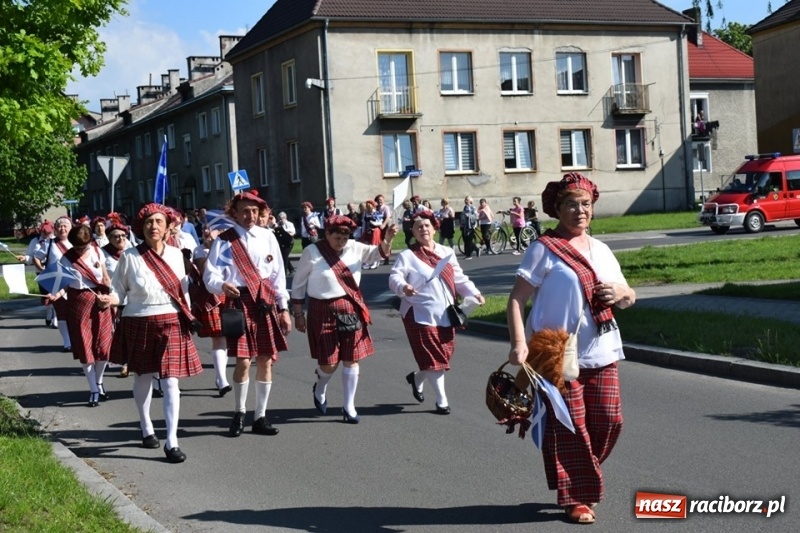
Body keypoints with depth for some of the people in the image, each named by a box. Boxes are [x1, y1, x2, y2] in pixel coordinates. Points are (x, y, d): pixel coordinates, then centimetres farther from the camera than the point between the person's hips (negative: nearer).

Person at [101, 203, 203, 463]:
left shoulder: (175, 254, 1)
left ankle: (171, 442, -8)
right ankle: (147, 429, 36)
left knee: (170, 381, -6)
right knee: (143, 377, 15)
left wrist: (188, 316, 7)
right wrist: (111, 299, -23)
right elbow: (119, 290, -5)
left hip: (171, 323, 1)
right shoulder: (130, 256, -7)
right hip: (139, 324, -1)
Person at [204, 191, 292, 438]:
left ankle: (260, 416, 17)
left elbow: (278, 274, 9)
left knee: (266, 360, 5)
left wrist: (283, 308, 7)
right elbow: (210, 275, -6)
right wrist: (223, 285, -29)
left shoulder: (267, 237, 7)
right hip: (239, 302, -3)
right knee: (243, 361, -6)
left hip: (266, 302, 3)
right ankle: (239, 413, 16)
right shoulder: (224, 241, -1)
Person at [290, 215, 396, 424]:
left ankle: (349, 406, 15)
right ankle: (320, 389, 35)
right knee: (329, 363, 0)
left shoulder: (355, 248, 3)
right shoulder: (312, 252, -6)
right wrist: (298, 314, 1)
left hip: (352, 309, 3)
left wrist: (387, 239, -26)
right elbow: (298, 284, 0)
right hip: (324, 311, -3)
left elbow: (378, 253, -5)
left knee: (351, 359, 4)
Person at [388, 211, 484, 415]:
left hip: (445, 314, 6)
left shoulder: (446, 253, 12)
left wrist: (473, 292, -1)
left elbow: (459, 278, 14)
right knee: (433, 358, -5)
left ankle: (417, 378, 38)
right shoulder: (408, 256, -5)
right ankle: (442, 400, 6)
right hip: (421, 314, -6)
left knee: (444, 355, 10)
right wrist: (403, 287, -38)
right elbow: (394, 277, -17)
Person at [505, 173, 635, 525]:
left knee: (608, 421, 7)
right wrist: (519, 344, -22)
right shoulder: (544, 249, -5)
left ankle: (583, 482, 30)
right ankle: (576, 498, 14)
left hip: (602, 353, 6)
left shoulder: (600, 250, 13)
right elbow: (517, 299, -11)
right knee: (569, 428, 0)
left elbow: (628, 298, 18)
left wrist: (621, 293, -7)